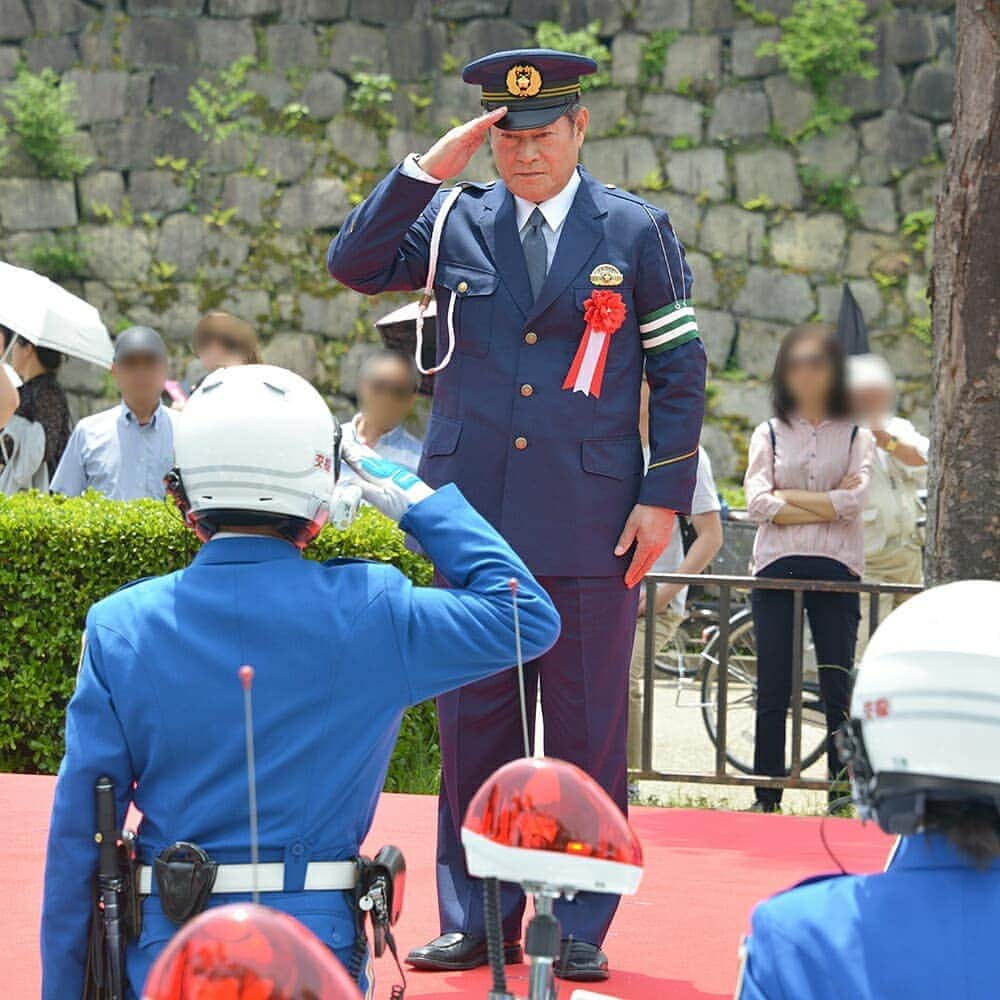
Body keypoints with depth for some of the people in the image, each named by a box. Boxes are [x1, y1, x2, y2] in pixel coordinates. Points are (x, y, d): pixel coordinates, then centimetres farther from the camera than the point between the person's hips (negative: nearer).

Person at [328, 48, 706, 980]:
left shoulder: (637, 232, 2)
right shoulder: (452, 222, 7)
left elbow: (680, 372, 4)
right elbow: (353, 263, -6)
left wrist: (664, 497, -3)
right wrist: (428, 167, -13)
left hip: (590, 523, -2)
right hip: (474, 518, 2)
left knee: (587, 729, 2)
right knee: (472, 726, 6)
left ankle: (580, 929, 10)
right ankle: (476, 921, 14)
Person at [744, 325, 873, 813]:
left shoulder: (856, 436, 9)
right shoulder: (769, 434, 11)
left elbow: (854, 500, -8)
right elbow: (759, 503, -4)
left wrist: (788, 498, -6)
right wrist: (828, 506, -7)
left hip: (835, 571, -1)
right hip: (777, 569, 1)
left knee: (839, 691, -3)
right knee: (772, 691, 1)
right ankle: (767, 795, 5)